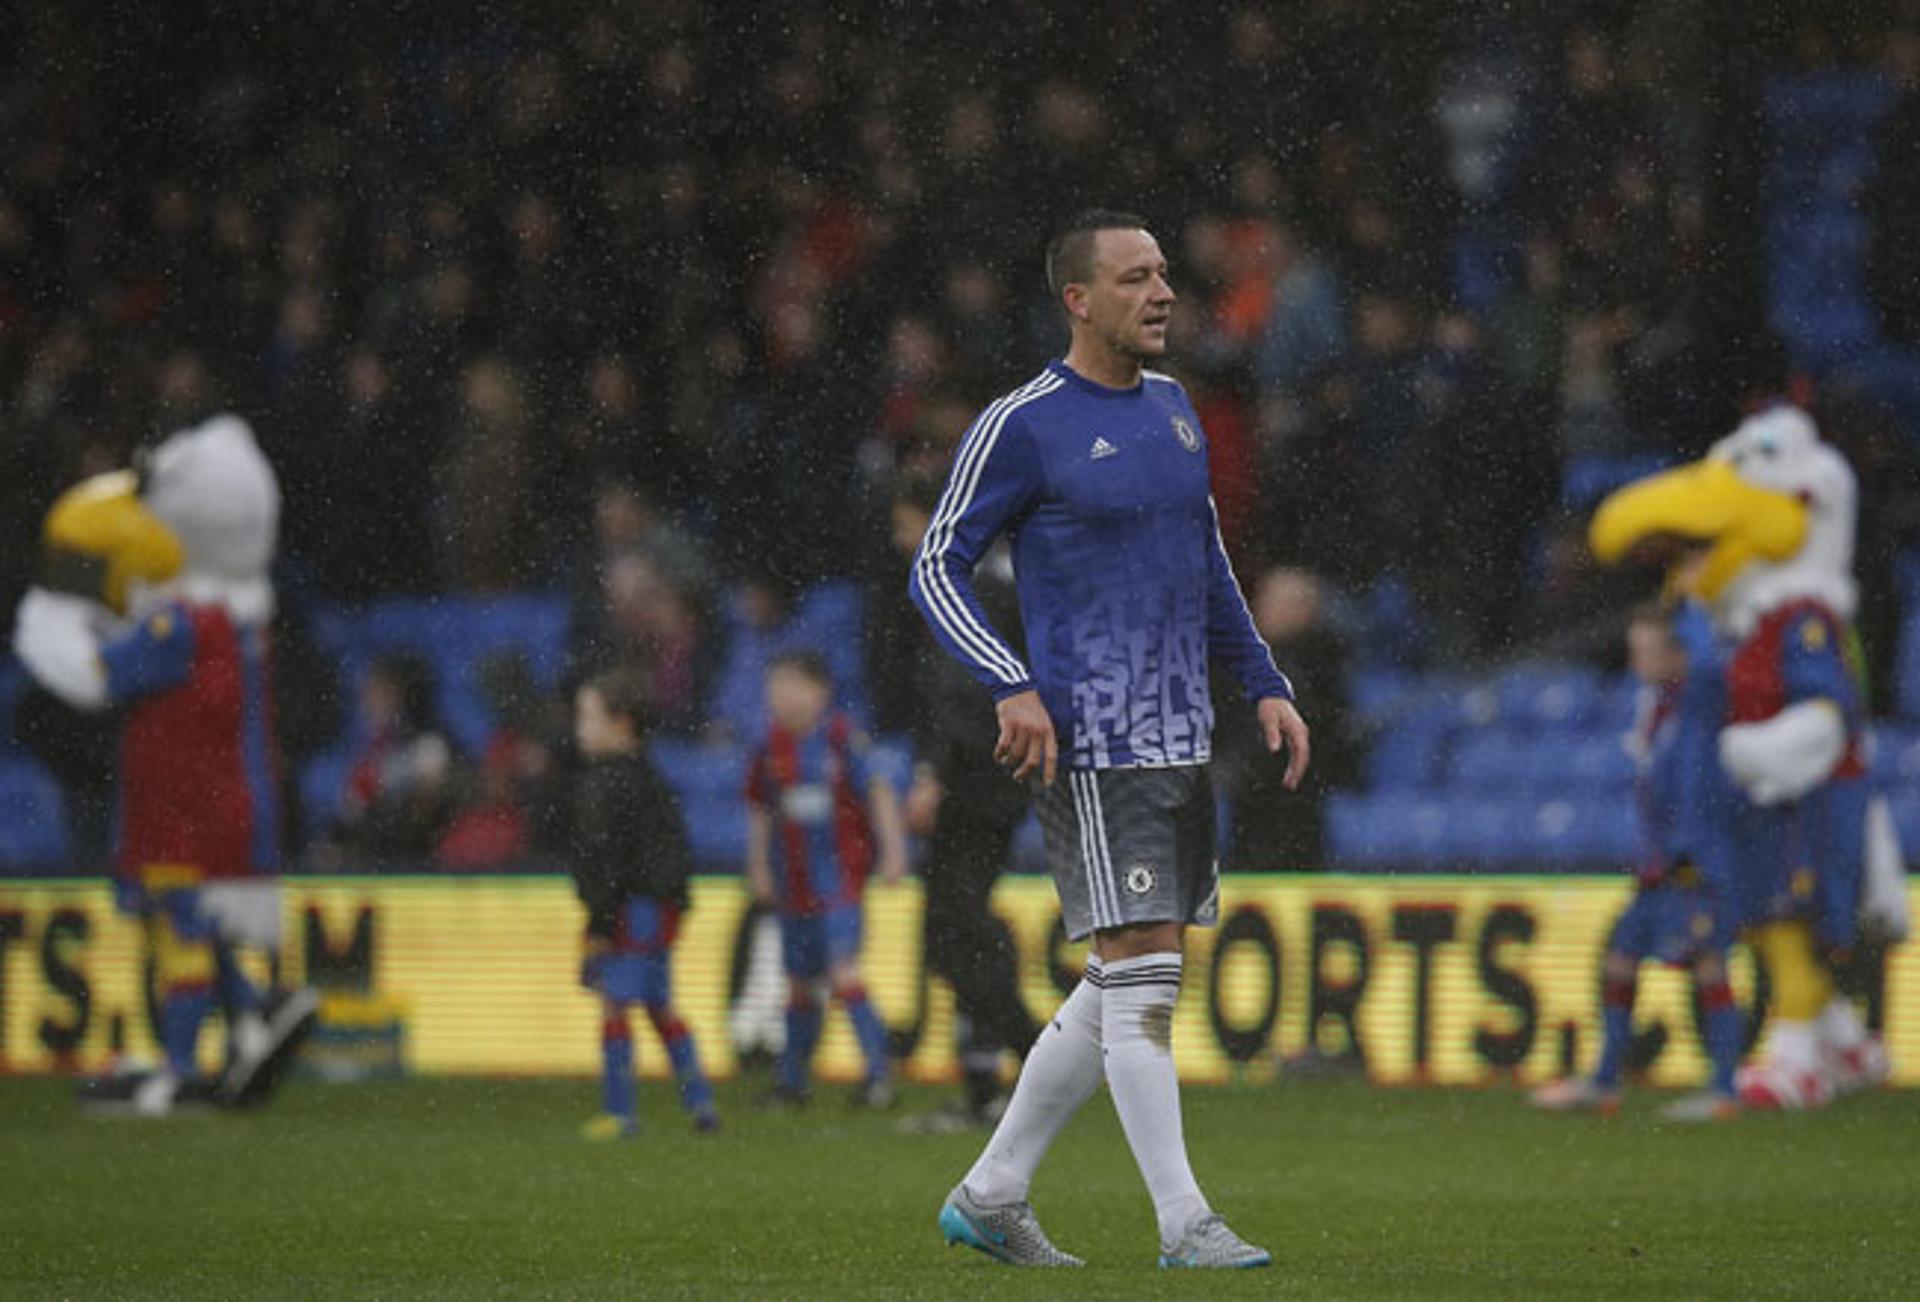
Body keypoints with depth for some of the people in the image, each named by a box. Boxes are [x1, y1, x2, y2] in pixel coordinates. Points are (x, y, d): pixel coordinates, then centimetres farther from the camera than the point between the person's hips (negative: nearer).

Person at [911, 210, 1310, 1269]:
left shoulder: (1173, 409, 15)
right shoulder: (1021, 426, -8)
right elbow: (937, 567, -6)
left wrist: (1265, 684, 17)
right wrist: (1012, 686, -19)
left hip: (1181, 743, 8)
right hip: (1091, 742, -8)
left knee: (1124, 988, 10)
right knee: (1141, 980, -11)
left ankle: (990, 1195, 19)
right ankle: (1184, 1224, -9)